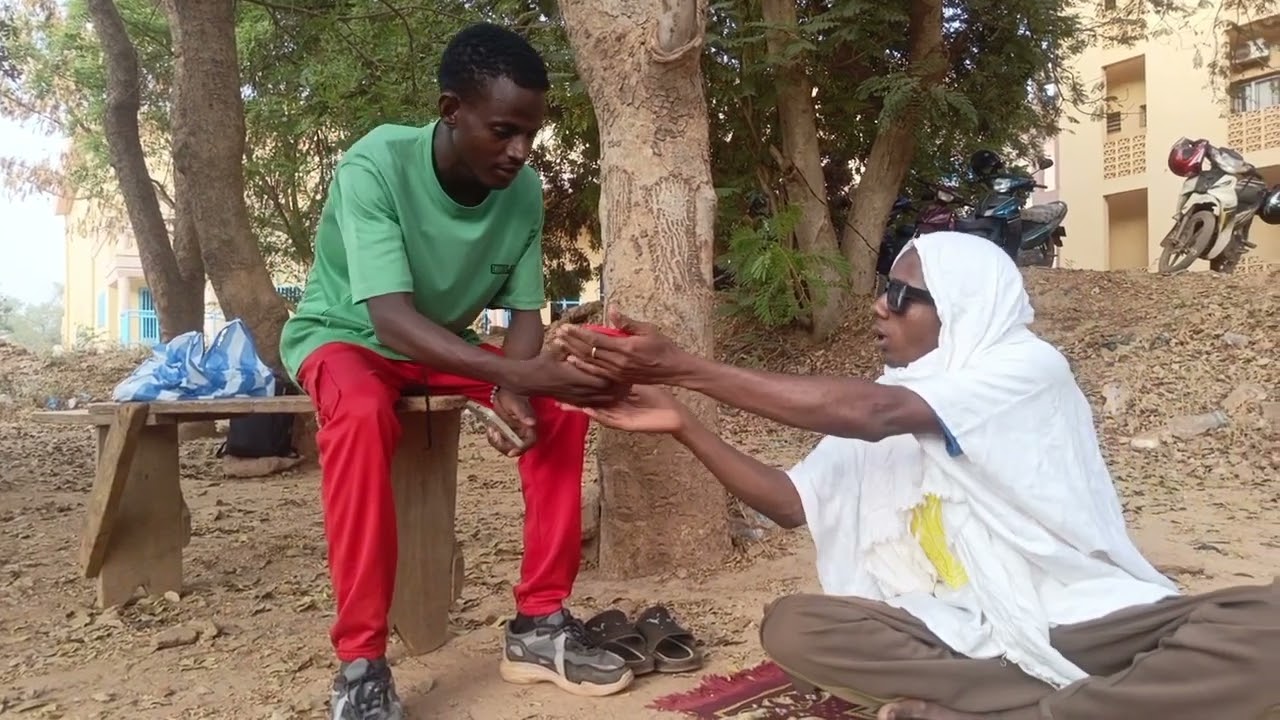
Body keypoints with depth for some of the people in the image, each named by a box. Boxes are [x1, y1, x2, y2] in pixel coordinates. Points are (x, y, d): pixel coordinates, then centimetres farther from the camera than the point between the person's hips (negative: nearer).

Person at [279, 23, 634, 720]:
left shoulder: (524, 190, -15)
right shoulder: (375, 164, -30)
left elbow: (525, 312, -9)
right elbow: (391, 319, -39)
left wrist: (513, 387, -31)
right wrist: (517, 375, -51)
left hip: (443, 344, 5)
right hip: (342, 334, -4)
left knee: (562, 404, -16)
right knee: (363, 414, -38)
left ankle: (540, 621, -8)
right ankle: (361, 660, -28)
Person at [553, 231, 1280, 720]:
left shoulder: (1026, 366, -10)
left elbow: (869, 410, -24)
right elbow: (792, 502, 7)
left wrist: (685, 366, -25)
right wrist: (683, 422, -4)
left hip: (1089, 622, -4)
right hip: (972, 639, 4)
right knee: (793, 625, -21)